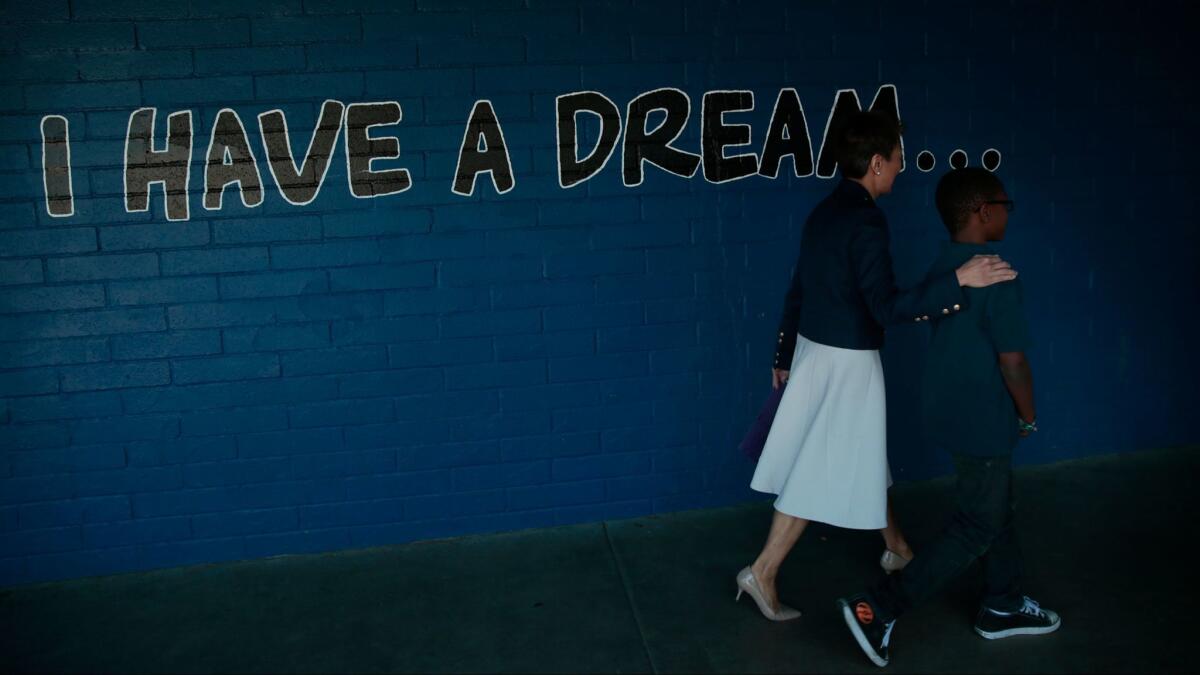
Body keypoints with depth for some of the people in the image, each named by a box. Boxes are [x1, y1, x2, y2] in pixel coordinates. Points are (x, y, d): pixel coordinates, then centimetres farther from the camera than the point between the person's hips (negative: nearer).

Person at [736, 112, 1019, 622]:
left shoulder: (824, 212, 7)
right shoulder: (865, 221, -21)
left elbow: (796, 292, 12)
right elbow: (886, 307, -26)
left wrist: (784, 357, 20)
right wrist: (958, 281, -27)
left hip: (814, 351, 9)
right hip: (847, 363, -9)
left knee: (862, 460, 22)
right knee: (822, 473, 1)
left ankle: (897, 547, 41)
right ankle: (763, 572, 7)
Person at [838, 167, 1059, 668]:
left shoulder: (942, 268, 3)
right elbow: (1012, 360, -21)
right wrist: (1028, 416, -4)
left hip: (950, 411, 9)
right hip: (982, 422, -9)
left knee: (997, 509, 23)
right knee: (976, 527, 2)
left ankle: (1003, 607, 38)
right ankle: (878, 609, -1)